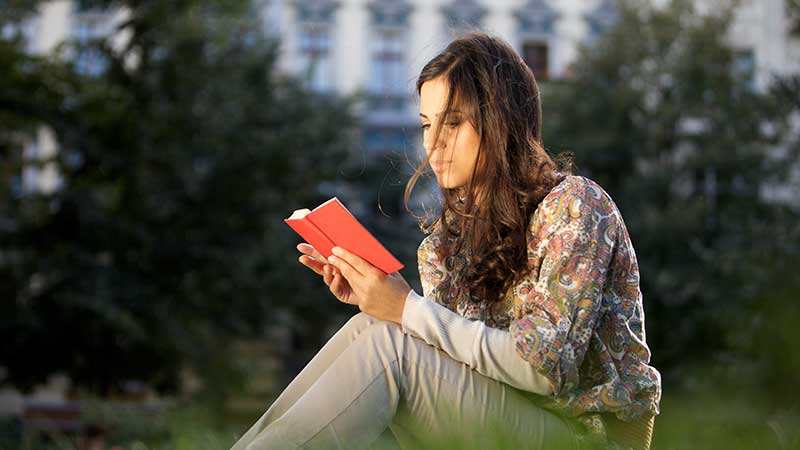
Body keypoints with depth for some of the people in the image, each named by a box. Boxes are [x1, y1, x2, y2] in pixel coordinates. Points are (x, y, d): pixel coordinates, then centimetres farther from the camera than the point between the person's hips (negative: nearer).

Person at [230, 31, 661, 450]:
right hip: (503, 415, 6)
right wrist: (371, 297, -11)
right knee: (369, 329, -16)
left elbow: (548, 367, -20)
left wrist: (409, 310, -23)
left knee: (384, 344, -22)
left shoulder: (572, 205, -12)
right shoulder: (451, 228, 9)